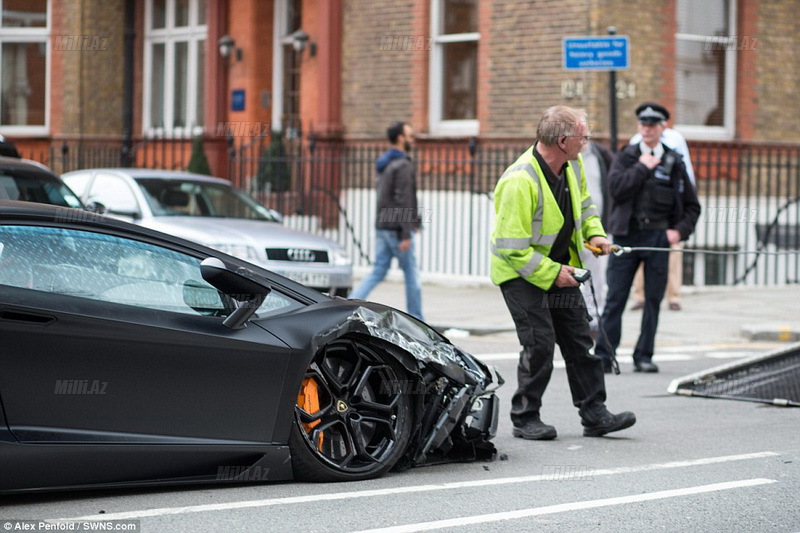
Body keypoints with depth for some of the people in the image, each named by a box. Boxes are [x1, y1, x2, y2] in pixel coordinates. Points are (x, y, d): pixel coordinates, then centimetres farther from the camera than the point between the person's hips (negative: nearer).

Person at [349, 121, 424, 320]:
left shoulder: (385, 164, 14)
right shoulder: (403, 166, -15)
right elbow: (403, 201, -21)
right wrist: (406, 235, -22)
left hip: (382, 227, 8)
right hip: (397, 228, -8)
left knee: (378, 272, 7)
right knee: (411, 275, 3)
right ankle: (415, 320, 11)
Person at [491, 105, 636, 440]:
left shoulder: (573, 165, -5)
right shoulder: (520, 182, -30)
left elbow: (583, 201, 18)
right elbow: (513, 249, -28)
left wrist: (594, 233, 1)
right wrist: (552, 273, -25)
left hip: (561, 267, 8)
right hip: (521, 272, -8)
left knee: (580, 341, 7)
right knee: (539, 343, -12)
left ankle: (595, 415, 12)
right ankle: (525, 419, 2)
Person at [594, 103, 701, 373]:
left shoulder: (674, 163, 9)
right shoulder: (626, 157, 8)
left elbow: (692, 206, 13)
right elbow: (616, 188, -10)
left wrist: (680, 231, -2)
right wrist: (642, 168, -7)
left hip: (657, 238, 1)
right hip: (627, 235, -1)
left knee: (653, 298, 3)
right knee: (615, 298, -2)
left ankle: (644, 356, 11)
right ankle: (603, 356, 0)